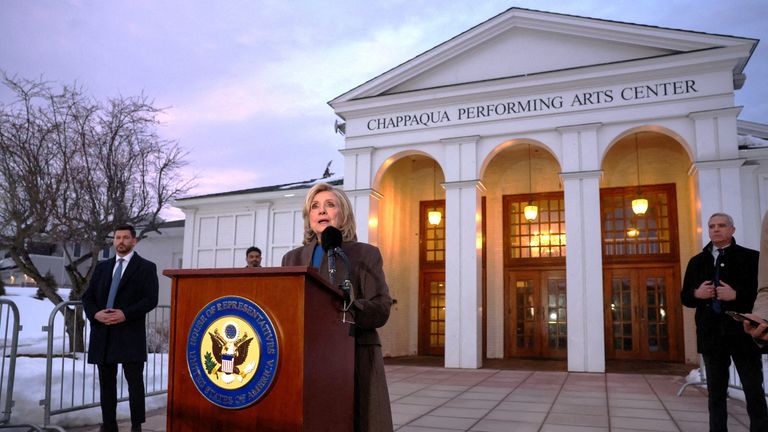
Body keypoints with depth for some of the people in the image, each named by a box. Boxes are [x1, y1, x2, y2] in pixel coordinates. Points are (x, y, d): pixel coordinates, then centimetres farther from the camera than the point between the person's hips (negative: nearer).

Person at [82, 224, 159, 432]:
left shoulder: (146, 267, 2)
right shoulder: (102, 267, 17)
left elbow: (151, 300, -7)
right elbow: (87, 297, 12)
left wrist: (125, 314, -18)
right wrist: (95, 313, -8)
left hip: (130, 334, -5)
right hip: (103, 333, 5)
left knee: (135, 382, -2)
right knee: (106, 382, 10)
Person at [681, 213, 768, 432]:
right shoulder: (697, 262, 11)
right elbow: (685, 296, 13)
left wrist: (736, 295, -19)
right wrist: (697, 293, -8)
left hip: (744, 334, -3)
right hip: (711, 335, 3)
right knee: (716, 393, 12)